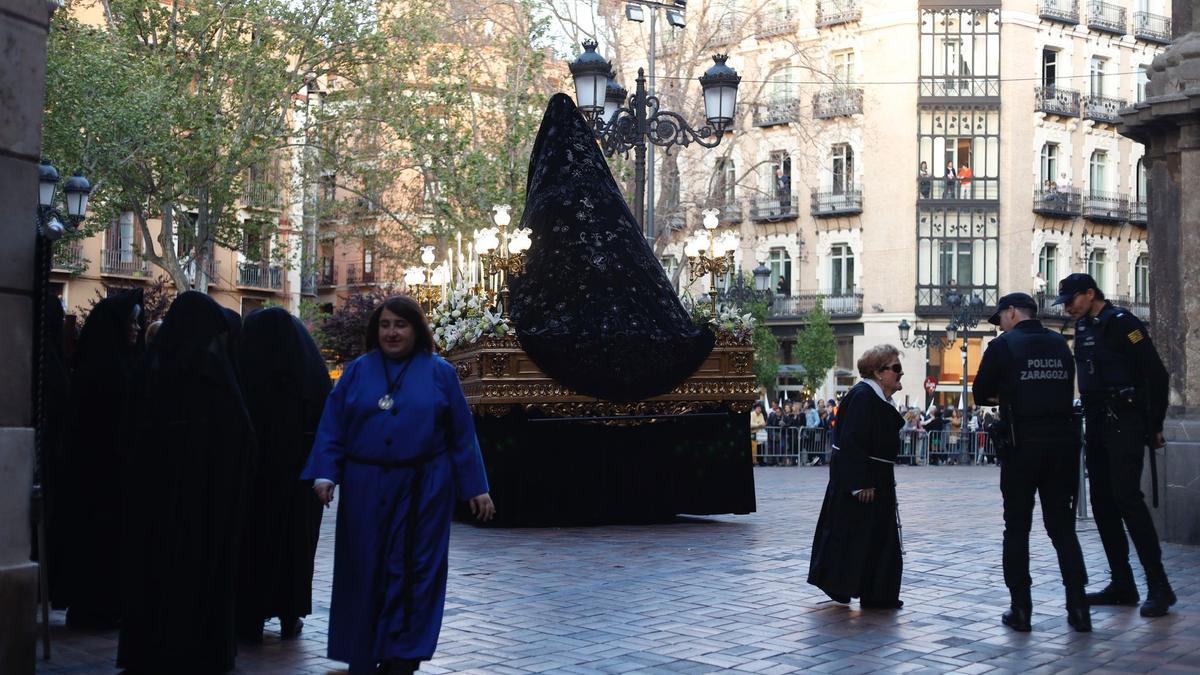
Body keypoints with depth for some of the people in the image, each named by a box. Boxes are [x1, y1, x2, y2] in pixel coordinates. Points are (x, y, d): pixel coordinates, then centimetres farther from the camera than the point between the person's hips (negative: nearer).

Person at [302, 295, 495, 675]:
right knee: (366, 572, 7)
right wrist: (325, 473, -10)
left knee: (414, 571, 0)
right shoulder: (358, 371, 7)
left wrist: (476, 487, -1)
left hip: (423, 488, -1)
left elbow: (462, 434, 2)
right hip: (366, 488, 2)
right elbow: (332, 426, 3)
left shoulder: (440, 373, 3)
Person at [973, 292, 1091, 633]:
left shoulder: (1003, 345, -5)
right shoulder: (1060, 344, 10)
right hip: (1062, 442, 4)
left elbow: (981, 393, -1)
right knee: (1063, 526, 10)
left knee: (1017, 528, 5)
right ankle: (1078, 608, 7)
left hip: (1022, 445, -4)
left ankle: (1021, 610, 5)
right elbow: (1066, 389, 16)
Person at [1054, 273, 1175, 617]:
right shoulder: (1084, 328, 15)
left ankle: (1159, 586, -10)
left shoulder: (1121, 323, -9)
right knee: (1102, 501, 8)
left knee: (1127, 498, -14)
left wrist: (1155, 426, -10)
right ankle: (1122, 585, 14)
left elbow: (1156, 374, -11)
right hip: (1097, 424, 9)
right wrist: (1090, 416, 11)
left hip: (1125, 424, -9)